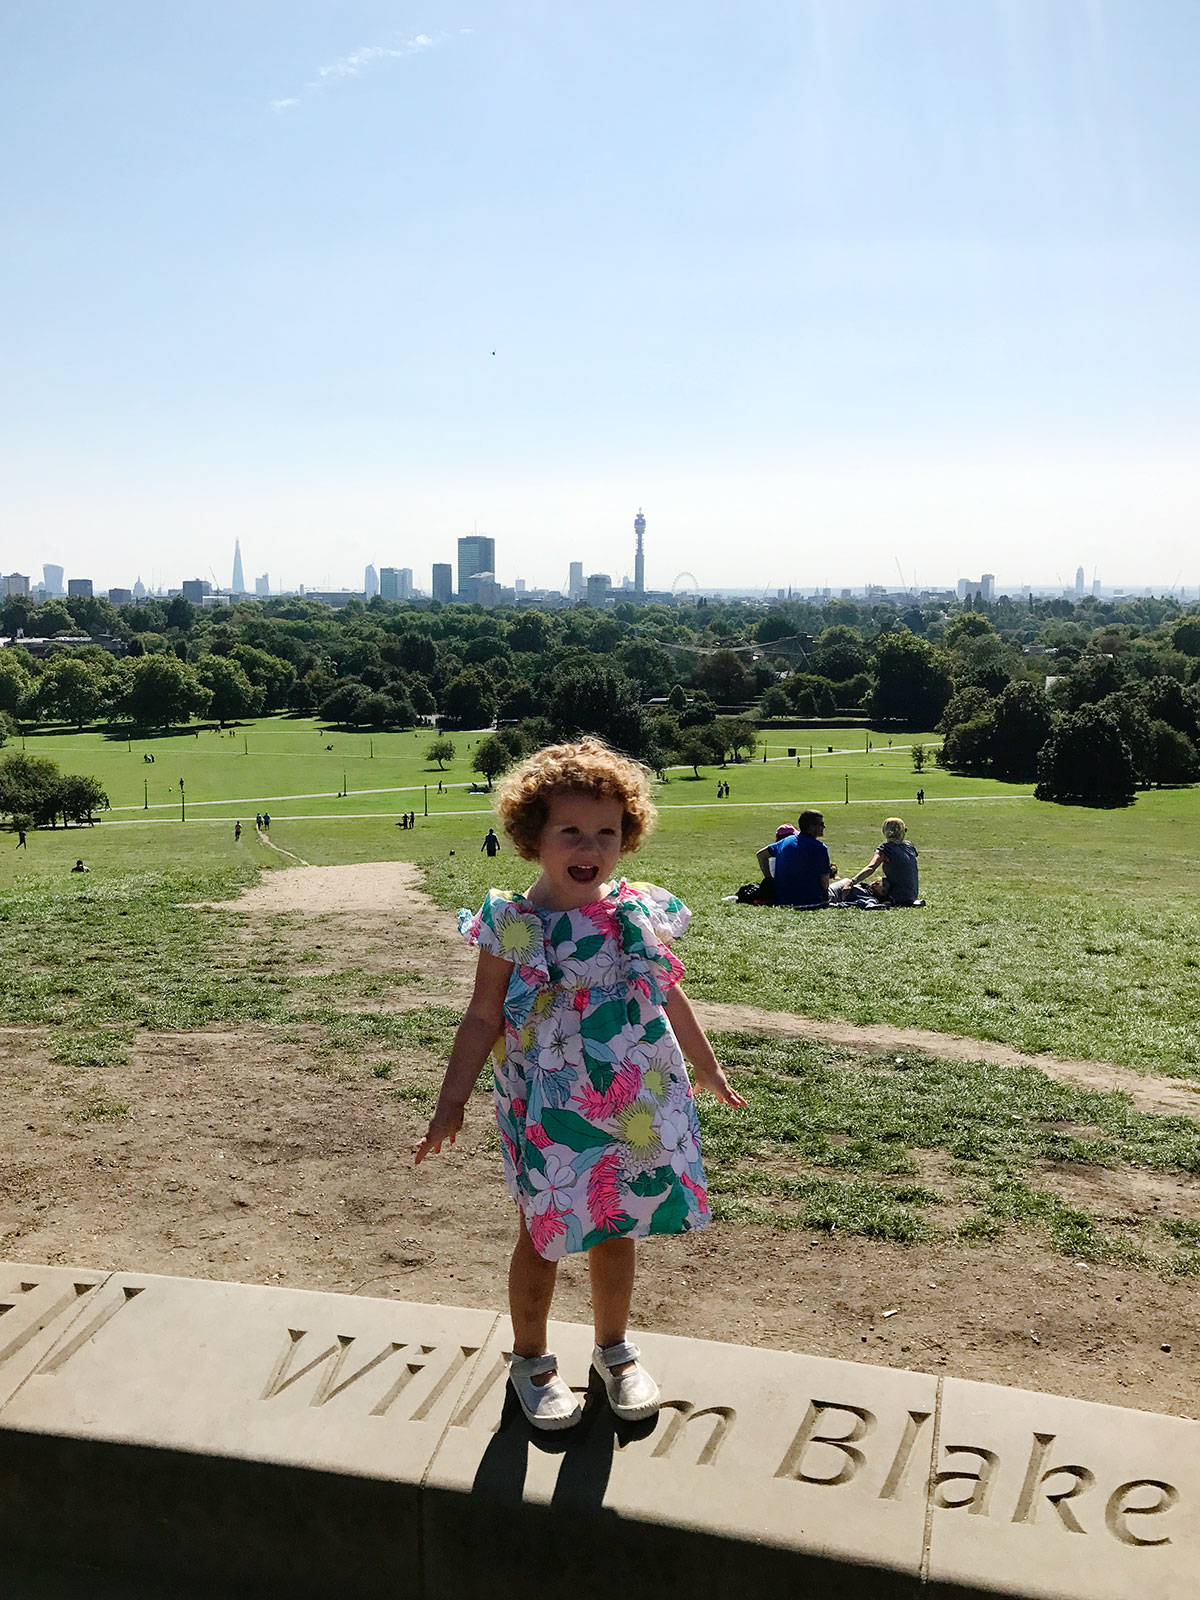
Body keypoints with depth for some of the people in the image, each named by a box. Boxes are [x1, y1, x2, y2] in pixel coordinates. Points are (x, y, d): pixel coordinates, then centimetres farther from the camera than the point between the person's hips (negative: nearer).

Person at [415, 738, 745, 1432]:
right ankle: (531, 1359, 34)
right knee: (545, 1233, 11)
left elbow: (670, 996, 11)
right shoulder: (514, 925, -12)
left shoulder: (642, 911, -3)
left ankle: (615, 1348, 40)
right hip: (551, 1110, -3)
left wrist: (707, 1067, 20)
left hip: (637, 1105, 3)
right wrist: (452, 1104, -6)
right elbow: (484, 1018, -6)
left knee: (615, 1229, 18)